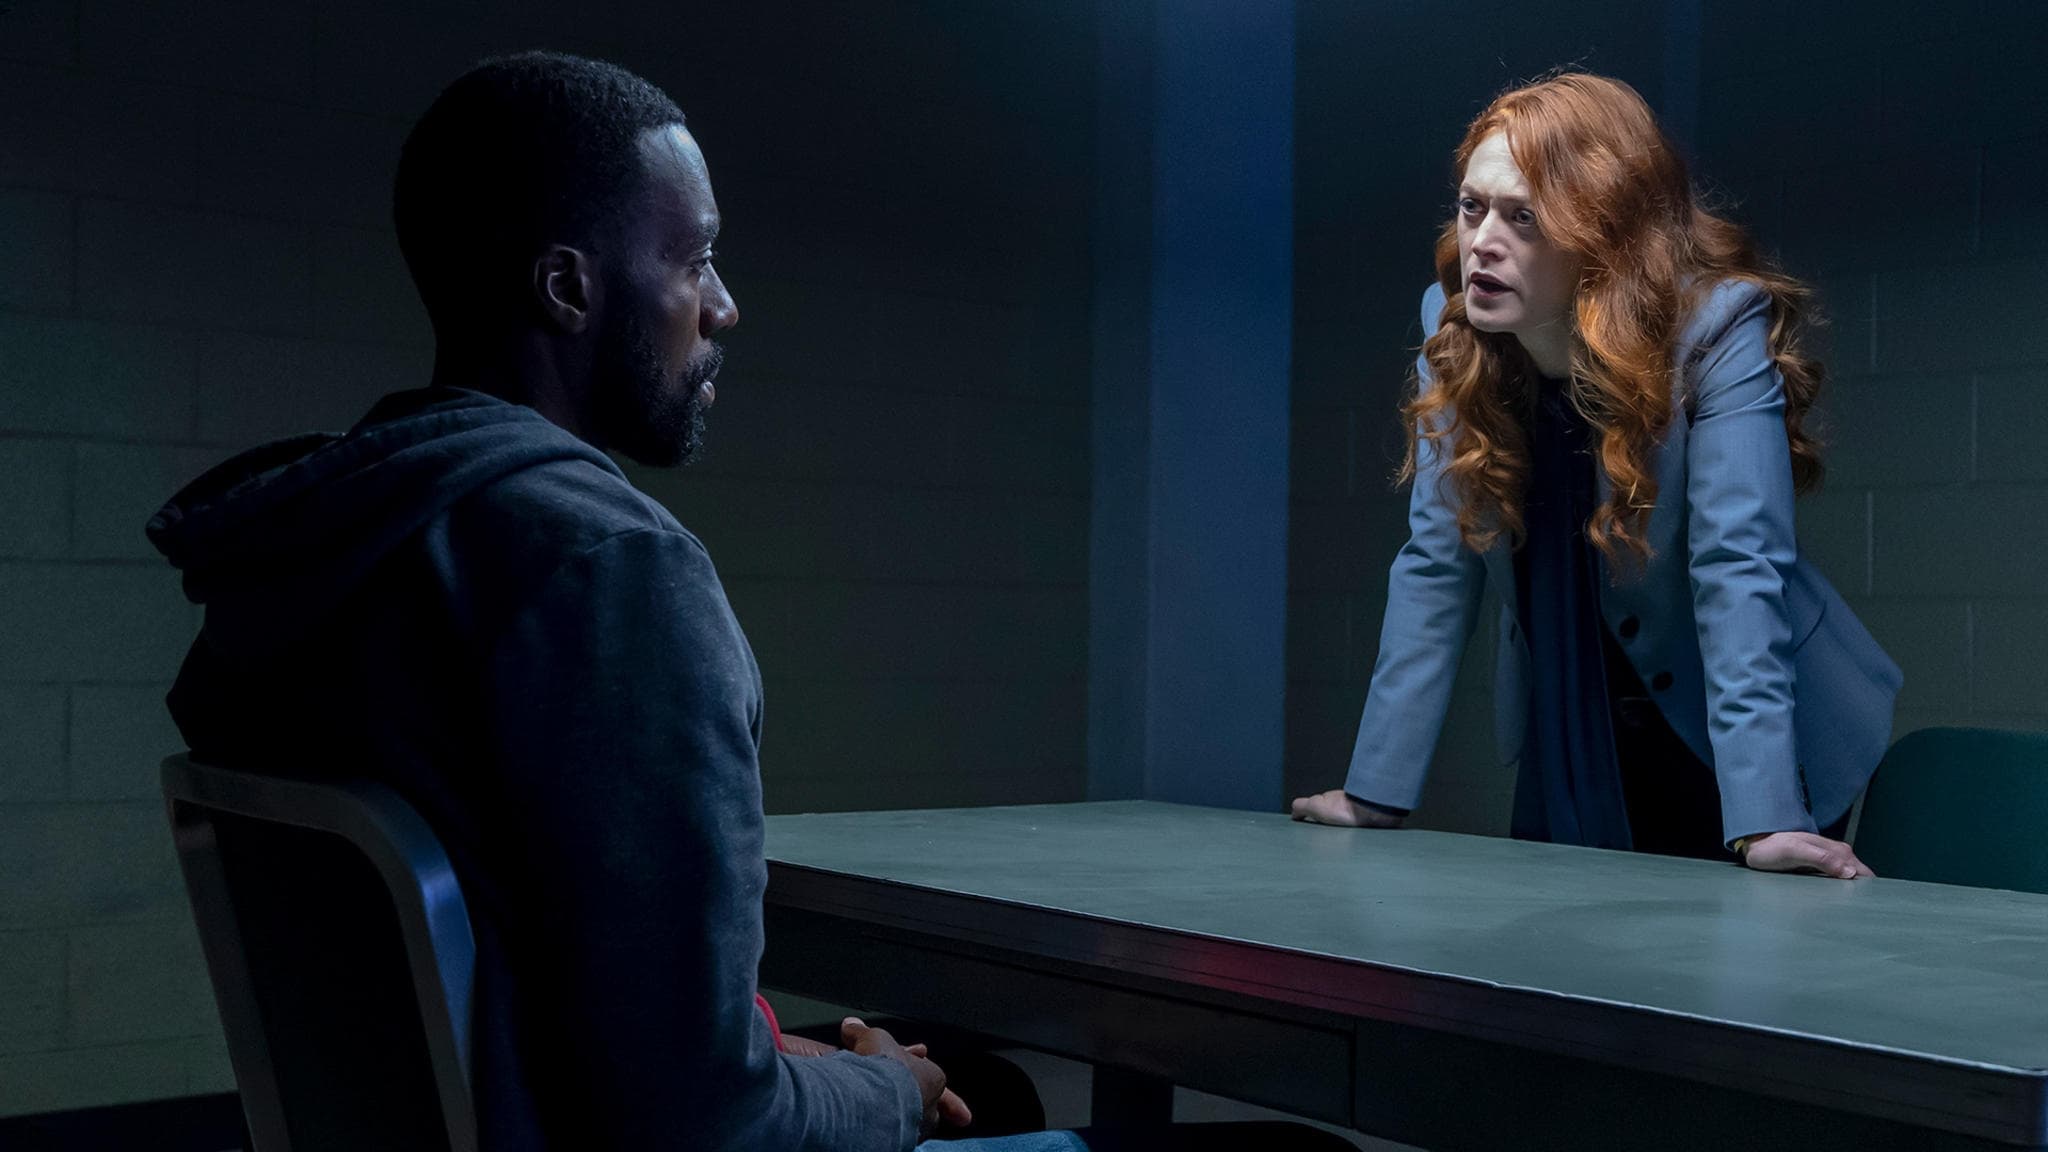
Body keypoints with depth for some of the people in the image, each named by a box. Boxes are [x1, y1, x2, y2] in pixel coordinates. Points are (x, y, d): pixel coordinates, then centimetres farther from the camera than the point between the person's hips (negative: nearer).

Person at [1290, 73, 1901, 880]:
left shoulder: (1716, 328, -23)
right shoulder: (1453, 326, -11)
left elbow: (1736, 568, -29)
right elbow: (1435, 566, -9)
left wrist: (1764, 820, -37)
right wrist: (1377, 791, -11)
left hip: (1726, 747, -4)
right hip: (1566, 746, 4)